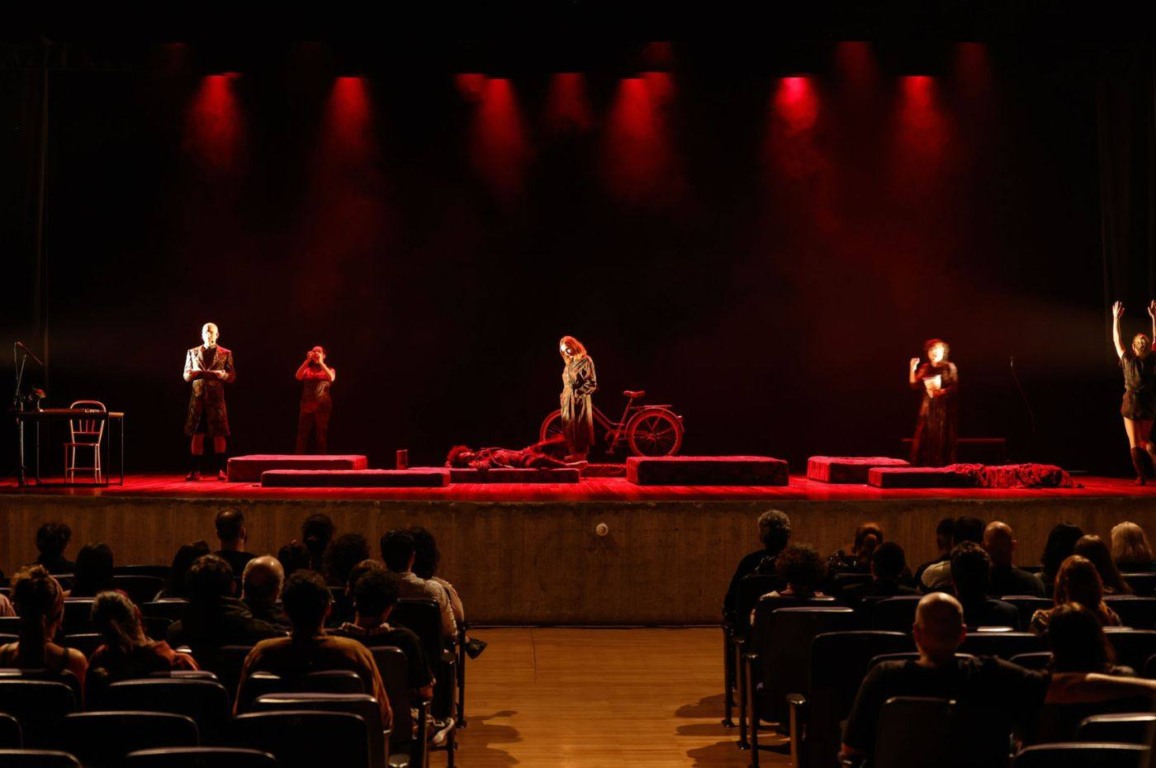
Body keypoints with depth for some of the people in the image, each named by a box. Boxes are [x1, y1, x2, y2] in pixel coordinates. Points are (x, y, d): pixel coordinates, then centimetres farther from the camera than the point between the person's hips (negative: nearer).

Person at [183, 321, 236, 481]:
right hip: (198, 397, 1)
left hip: (216, 397, -1)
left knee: (219, 434, -3)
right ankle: (195, 471, 2)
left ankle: (220, 470, 3)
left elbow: (232, 376, 5)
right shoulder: (192, 352, 13)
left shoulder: (225, 353, 8)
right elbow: (186, 375, 12)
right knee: (196, 434, -1)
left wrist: (223, 375, -16)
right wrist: (193, 374, -10)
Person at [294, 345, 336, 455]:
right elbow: (298, 376, -8)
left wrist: (321, 362, -16)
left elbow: (331, 378, -14)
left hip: (322, 408, -1)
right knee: (302, 435, -4)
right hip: (307, 407, 1)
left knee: (321, 436, 0)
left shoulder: (329, 369, 10)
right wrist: (307, 360, -15)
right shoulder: (307, 369, 13)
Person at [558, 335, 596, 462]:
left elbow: (592, 383, -12)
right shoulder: (569, 362, 16)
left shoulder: (585, 360, -8)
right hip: (568, 399, 8)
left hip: (579, 399, -8)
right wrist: (564, 395, 9)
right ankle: (574, 453, 14)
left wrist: (577, 393, -16)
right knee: (569, 427, 9)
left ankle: (581, 455, -3)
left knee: (580, 427, -6)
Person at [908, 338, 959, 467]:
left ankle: (942, 466, -3)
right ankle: (924, 466, 2)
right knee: (924, 438, -1)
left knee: (942, 439, -7)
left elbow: (955, 387, -8)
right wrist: (913, 369, -4)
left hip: (944, 408, -4)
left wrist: (942, 391, -23)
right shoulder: (925, 368, 12)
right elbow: (915, 385, 7)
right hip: (928, 408, 4)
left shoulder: (949, 367, -1)